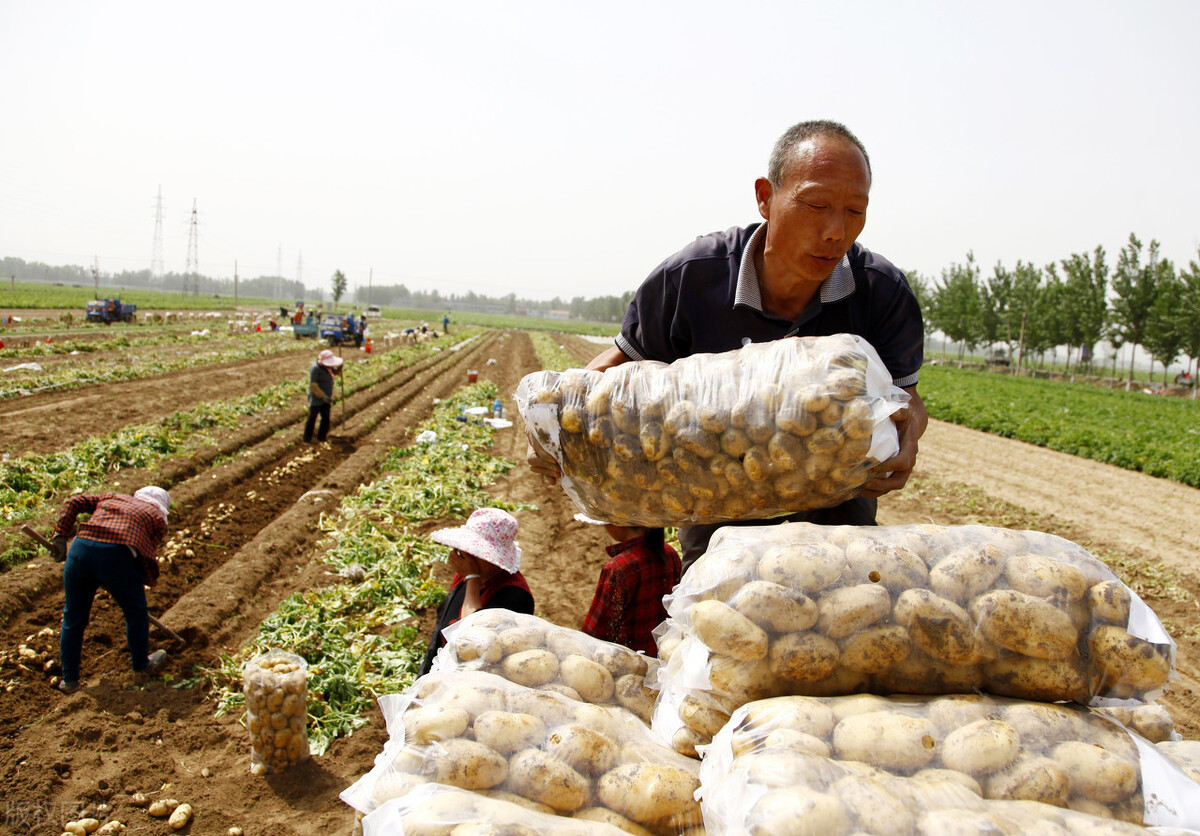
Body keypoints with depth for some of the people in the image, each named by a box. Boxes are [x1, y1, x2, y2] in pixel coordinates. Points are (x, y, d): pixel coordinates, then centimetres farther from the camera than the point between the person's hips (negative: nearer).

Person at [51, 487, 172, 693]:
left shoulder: (112, 498, 33)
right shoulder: (157, 518, 22)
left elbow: (74, 502, 19)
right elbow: (147, 557, 10)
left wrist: (60, 536, 14)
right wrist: (148, 578, 23)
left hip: (80, 547, 4)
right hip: (116, 554, -4)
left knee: (73, 618, 21)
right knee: (136, 612, 21)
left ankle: (69, 680, 30)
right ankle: (141, 666, 37)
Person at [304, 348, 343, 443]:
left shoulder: (327, 366, 3)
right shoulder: (315, 368, -19)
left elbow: (336, 371, 22)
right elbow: (312, 385, -22)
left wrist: (339, 367, -2)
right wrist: (322, 396, -25)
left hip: (325, 397, 7)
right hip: (316, 397, -7)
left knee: (326, 418, 6)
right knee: (312, 417, -6)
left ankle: (321, 437, 18)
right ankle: (307, 439, 3)